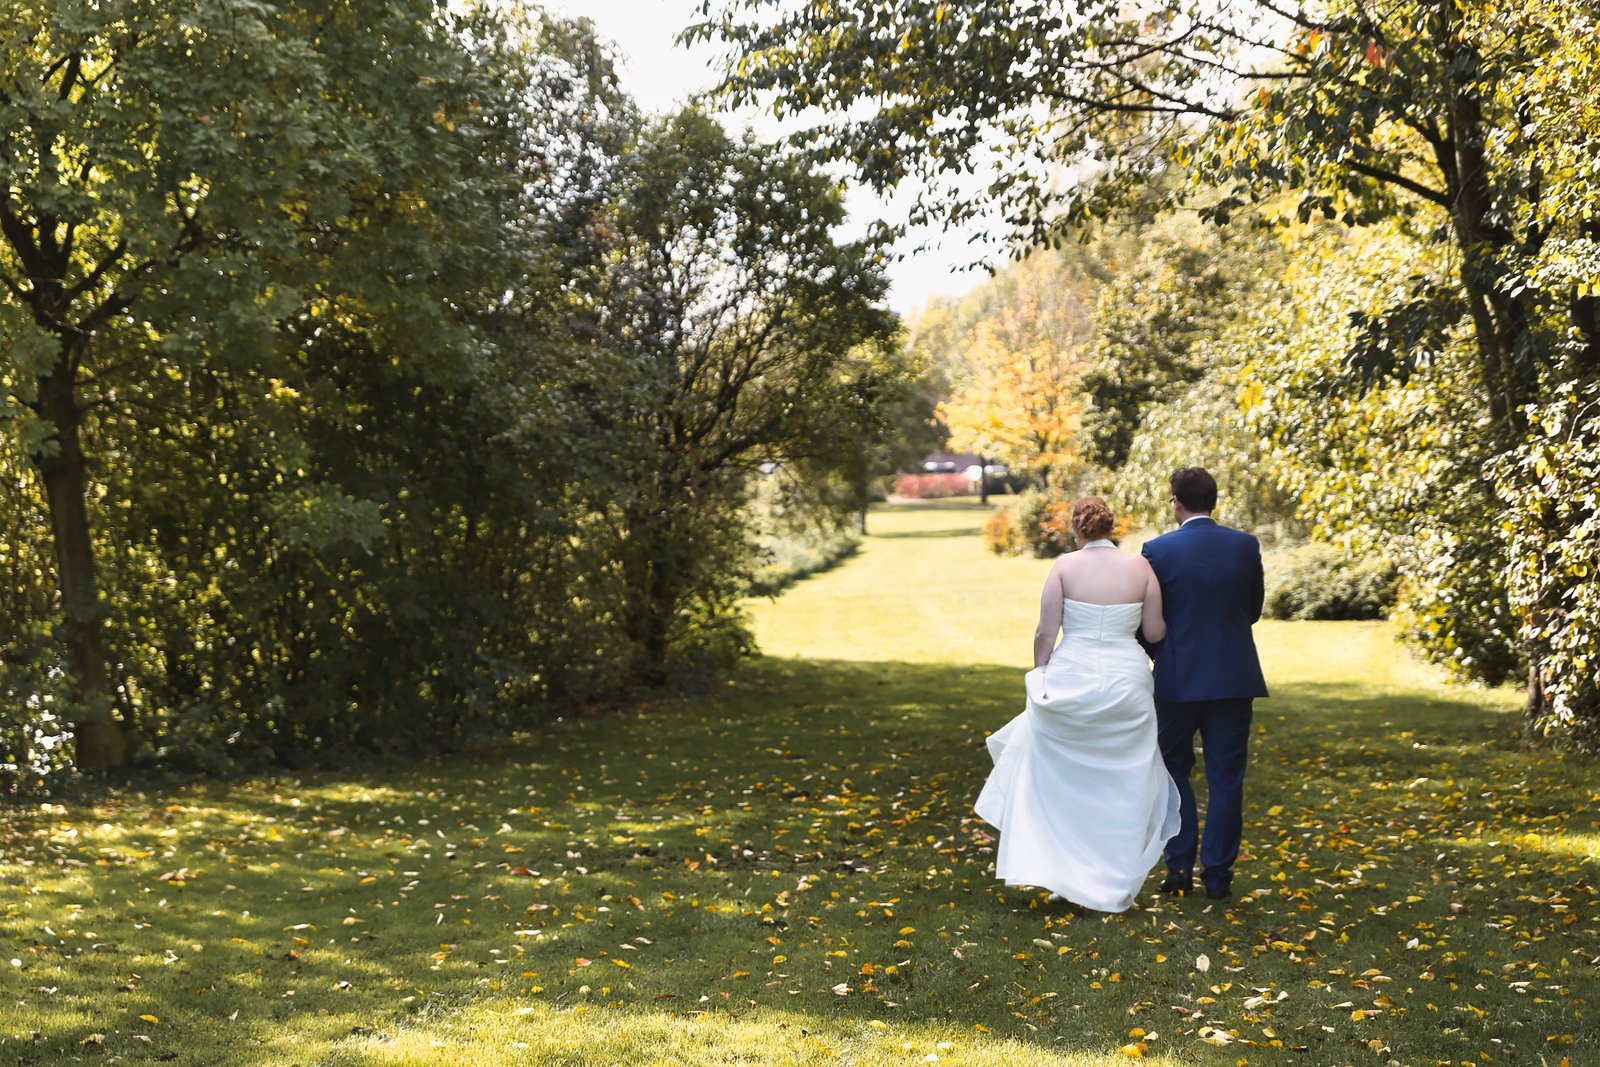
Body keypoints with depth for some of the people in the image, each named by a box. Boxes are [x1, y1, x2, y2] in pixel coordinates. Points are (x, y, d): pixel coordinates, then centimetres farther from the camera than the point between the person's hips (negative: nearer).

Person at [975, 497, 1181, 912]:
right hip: (1126, 684, 1)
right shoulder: (1140, 566, -1)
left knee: (1061, 783, 15)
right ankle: (1115, 886, 18)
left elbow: (1046, 633, -7)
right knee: (1121, 790, 14)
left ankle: (1063, 875, 16)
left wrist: (1038, 678, 6)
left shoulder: (1065, 566, -5)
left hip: (1071, 679, -1)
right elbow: (1155, 632, 1)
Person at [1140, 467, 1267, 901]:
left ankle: (1179, 867, 11)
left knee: (1174, 772, 15)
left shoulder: (1158, 550, -9)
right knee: (1225, 779, 8)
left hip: (1178, 679, -1)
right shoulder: (1245, 546, -2)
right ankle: (1217, 876, 11)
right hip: (1234, 678, 2)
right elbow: (1254, 609, 8)